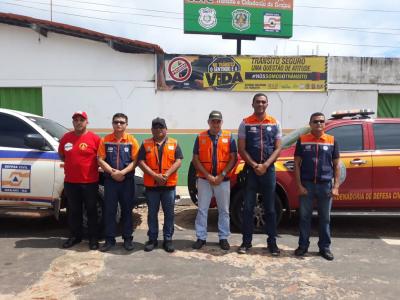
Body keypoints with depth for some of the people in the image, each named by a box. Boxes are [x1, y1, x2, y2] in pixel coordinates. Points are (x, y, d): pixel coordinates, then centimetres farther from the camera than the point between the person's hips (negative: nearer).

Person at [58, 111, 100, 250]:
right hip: (70, 181, 4)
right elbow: (61, 155, 19)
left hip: (90, 181, -4)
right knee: (73, 211, 15)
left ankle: (93, 238, 18)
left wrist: (92, 166, -2)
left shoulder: (94, 138, -6)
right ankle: (75, 236, 29)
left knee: (91, 210, 7)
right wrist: (72, 163, 9)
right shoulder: (66, 137, 6)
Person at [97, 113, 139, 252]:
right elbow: (100, 160, 0)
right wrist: (112, 172, -13)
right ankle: (110, 239, 16)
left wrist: (122, 172, -16)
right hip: (110, 180, 1)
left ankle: (127, 239, 18)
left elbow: (135, 161, -5)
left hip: (127, 181, -1)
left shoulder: (132, 141, 1)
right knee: (109, 210, 5)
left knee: (127, 210, 7)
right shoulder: (105, 140, 4)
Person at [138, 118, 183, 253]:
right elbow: (141, 162, -3)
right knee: (152, 213, 9)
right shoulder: (145, 144, 5)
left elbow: (178, 161, -3)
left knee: (169, 213, 6)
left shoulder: (174, 143, 5)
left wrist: (167, 174, -16)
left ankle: (168, 239, 18)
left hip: (169, 185, 0)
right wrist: (154, 175, -16)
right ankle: (152, 239, 21)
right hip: (151, 185, 0)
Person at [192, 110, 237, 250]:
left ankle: (223, 238, 20)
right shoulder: (200, 137, 2)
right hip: (204, 179, 0)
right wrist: (208, 176, -11)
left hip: (223, 180, 0)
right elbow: (195, 160, -1)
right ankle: (201, 238, 16)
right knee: (202, 210, 5)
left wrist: (222, 175, -11)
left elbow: (233, 158, -1)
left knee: (224, 210, 8)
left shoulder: (229, 137, 2)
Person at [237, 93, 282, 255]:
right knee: (248, 207, 2)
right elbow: (241, 149, -1)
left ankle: (272, 242, 17)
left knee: (270, 208, 7)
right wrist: (254, 165, -11)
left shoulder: (274, 123, 6)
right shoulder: (245, 123, 3)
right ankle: (246, 242, 12)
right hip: (250, 169, -1)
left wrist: (265, 165, -11)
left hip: (269, 169, 1)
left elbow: (278, 148, 2)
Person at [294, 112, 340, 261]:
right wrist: (299, 185, -6)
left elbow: (336, 165, 6)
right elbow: (297, 164, 1)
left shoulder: (332, 141, 5)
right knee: (305, 217, 7)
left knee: (325, 218, 10)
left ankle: (325, 247, 22)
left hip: (325, 185, 1)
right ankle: (303, 245, 20)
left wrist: (336, 186, -2)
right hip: (306, 185, 0)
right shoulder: (302, 140, 2)